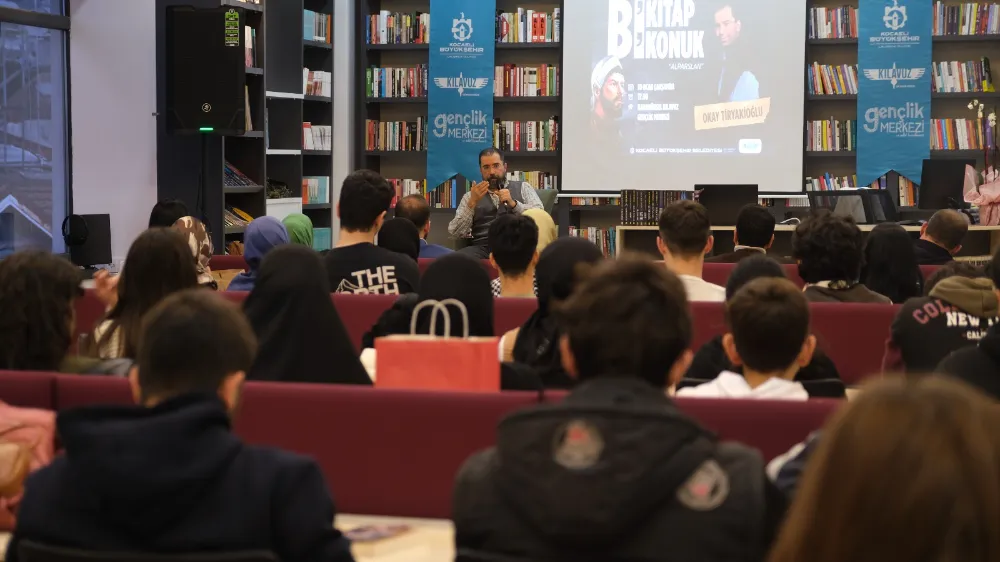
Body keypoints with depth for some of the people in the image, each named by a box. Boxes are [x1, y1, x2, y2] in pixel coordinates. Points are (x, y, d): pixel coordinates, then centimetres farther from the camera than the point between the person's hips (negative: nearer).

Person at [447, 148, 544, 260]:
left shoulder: (523, 187, 18)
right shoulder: (470, 196, 19)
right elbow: (456, 233, 5)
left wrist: (513, 203, -11)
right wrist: (472, 202, -5)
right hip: (482, 247, 1)